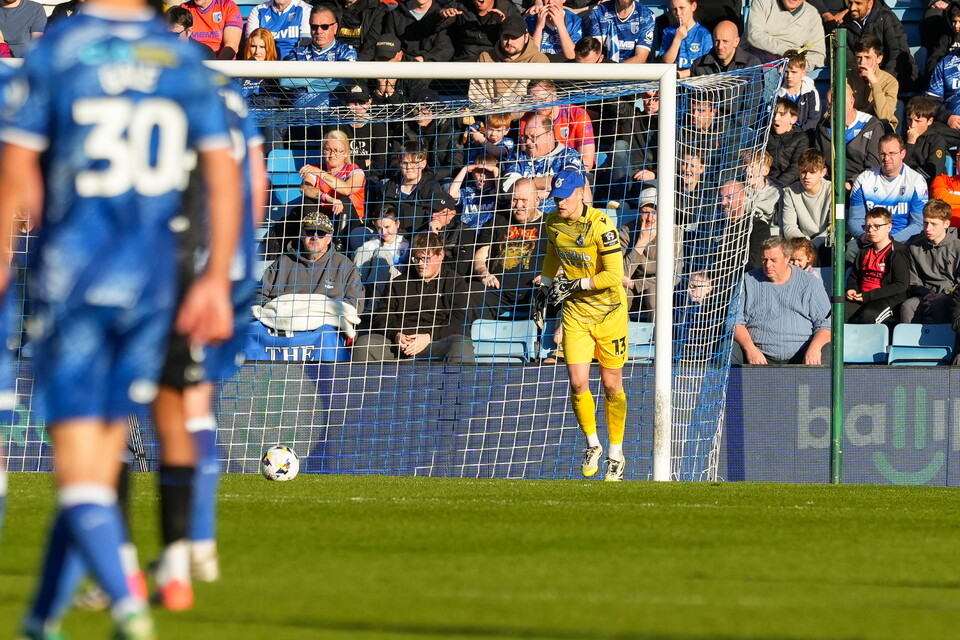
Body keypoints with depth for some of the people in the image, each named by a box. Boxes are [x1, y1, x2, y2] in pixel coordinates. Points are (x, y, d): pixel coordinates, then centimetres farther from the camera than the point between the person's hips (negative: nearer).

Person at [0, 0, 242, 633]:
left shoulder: (54, 51, -4)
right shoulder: (185, 58, 4)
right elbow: (225, 177, 2)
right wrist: (217, 280, 6)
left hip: (70, 279, -3)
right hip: (152, 286, 3)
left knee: (79, 469, -4)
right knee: (101, 463, 11)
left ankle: (126, 603, -25)